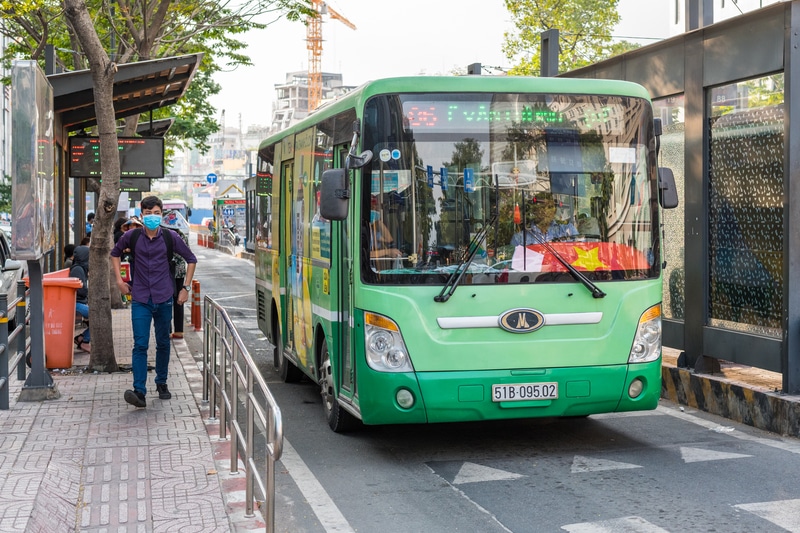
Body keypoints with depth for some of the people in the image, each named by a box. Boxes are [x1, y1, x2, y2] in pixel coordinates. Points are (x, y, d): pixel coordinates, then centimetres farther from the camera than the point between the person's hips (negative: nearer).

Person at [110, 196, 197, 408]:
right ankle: (139, 392, -16)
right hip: (140, 300, -1)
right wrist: (119, 280, 10)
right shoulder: (132, 237, -1)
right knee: (140, 345, -10)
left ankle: (161, 383, 30)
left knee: (163, 344, 12)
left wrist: (185, 288, 5)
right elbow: (115, 253, 19)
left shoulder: (170, 238, -2)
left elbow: (191, 259, 10)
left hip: (164, 299, 1)